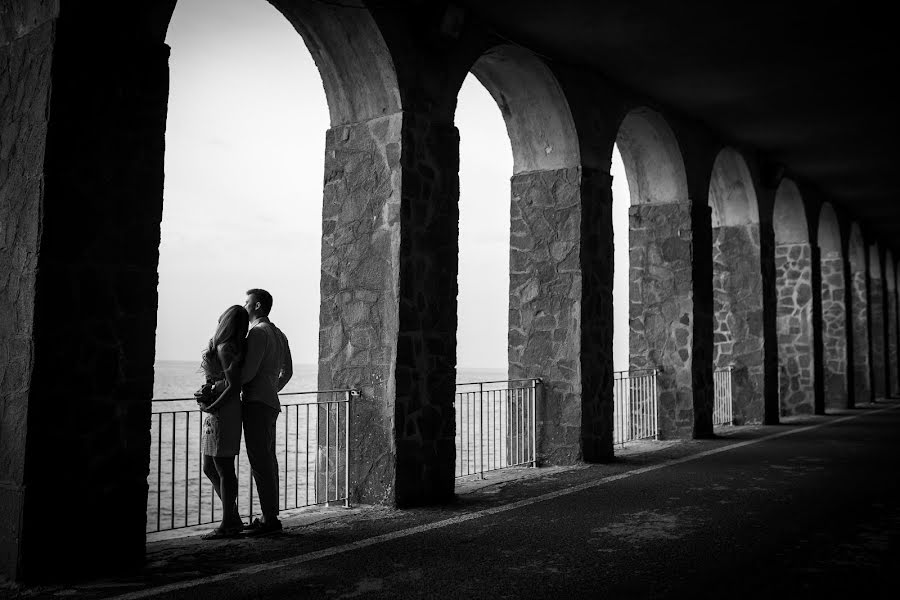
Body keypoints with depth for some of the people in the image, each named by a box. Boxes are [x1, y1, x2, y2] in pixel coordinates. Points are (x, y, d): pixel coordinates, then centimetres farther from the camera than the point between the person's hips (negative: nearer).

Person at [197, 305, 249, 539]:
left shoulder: (224, 348, -14)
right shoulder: (233, 346, 11)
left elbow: (234, 386, -19)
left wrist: (212, 407, -15)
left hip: (223, 412, -10)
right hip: (215, 414, 10)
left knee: (224, 469, -2)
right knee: (210, 468, 15)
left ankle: (228, 524, 6)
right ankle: (233, 519, 21)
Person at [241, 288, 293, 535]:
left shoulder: (258, 332, -11)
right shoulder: (278, 334, 19)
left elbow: (247, 371, -19)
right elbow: (287, 371, 27)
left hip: (256, 404, -10)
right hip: (270, 404, 10)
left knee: (260, 462, -9)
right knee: (267, 460, 11)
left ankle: (269, 519, -8)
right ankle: (270, 516, 16)